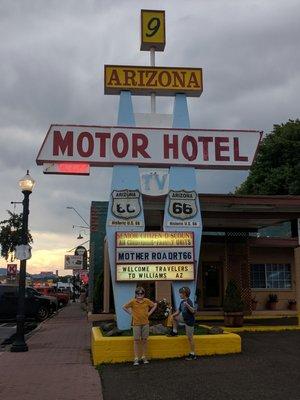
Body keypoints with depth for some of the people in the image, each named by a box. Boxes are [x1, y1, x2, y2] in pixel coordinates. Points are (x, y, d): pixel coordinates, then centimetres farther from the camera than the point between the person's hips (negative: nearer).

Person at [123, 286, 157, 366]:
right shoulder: (133, 302, -5)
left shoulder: (147, 301, 0)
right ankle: (136, 358, 6)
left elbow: (154, 305, 15)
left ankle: (144, 357, 18)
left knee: (144, 340, 7)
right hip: (136, 324, -2)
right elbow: (124, 307, 6)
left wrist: (149, 313, 6)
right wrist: (131, 313, -1)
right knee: (136, 341, 1)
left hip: (145, 323, 2)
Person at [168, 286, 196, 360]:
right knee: (174, 318, 16)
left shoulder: (189, 302, -23)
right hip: (184, 319, 9)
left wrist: (187, 305, -50)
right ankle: (175, 332, 29)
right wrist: (174, 314, -3)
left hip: (189, 321, -8)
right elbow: (179, 310, 14)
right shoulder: (182, 302, 4)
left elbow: (193, 311, -35)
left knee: (190, 338, -2)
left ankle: (192, 355, 7)